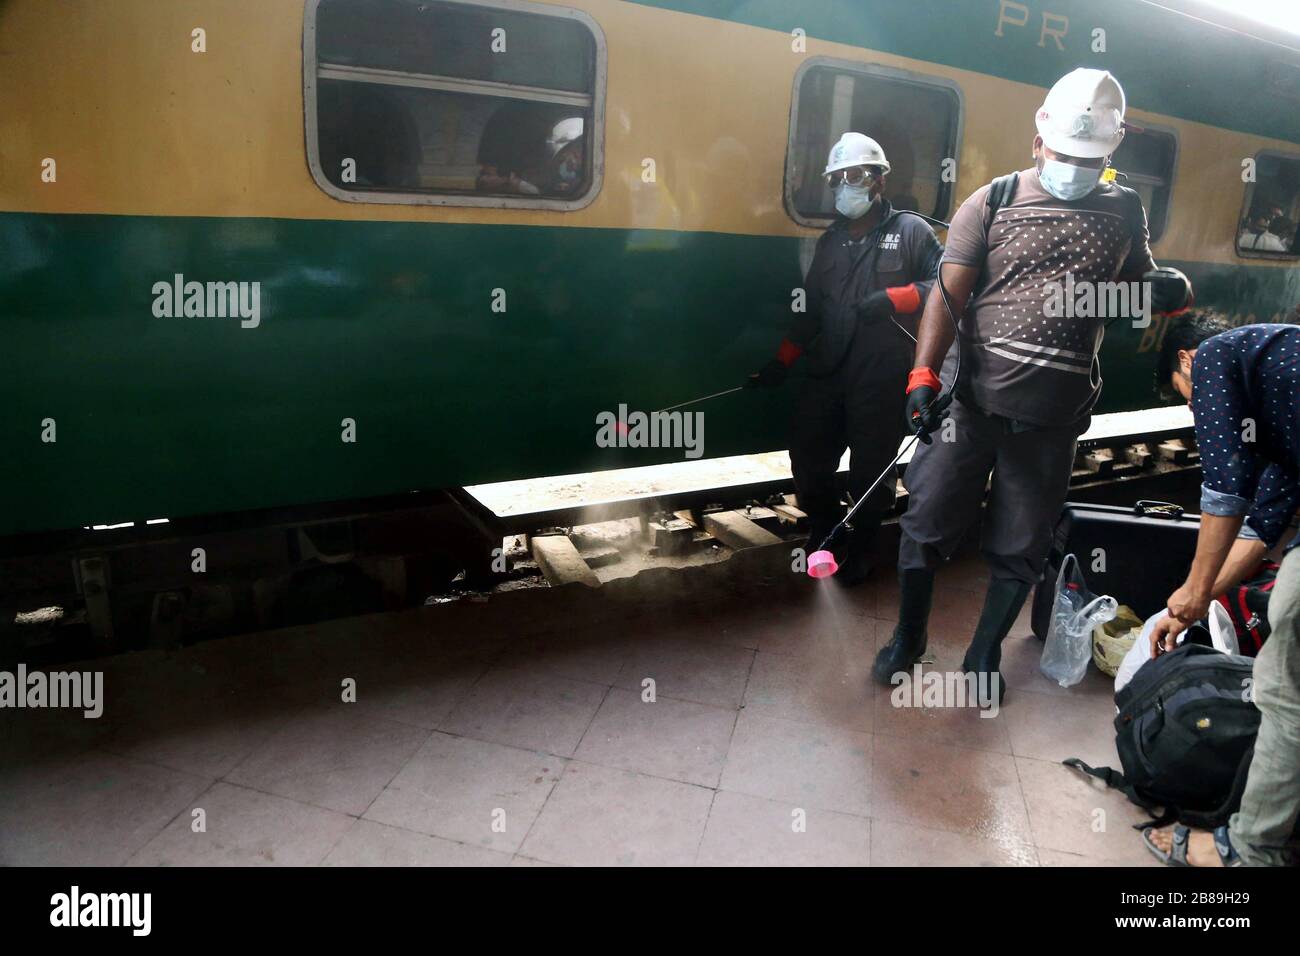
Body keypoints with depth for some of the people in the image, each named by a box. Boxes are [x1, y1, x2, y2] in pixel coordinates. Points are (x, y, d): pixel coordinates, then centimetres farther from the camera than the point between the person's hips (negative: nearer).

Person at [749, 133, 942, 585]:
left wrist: (891, 299, -17)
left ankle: (859, 549, 24)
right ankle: (826, 533, 32)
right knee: (807, 460, 7)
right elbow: (810, 310, 16)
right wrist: (781, 362, 10)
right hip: (826, 376, 5)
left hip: (882, 381, -5)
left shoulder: (910, 230, 1)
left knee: (871, 472, 4)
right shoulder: (829, 241, 17)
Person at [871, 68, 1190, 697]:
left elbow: (1139, 288, 23)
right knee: (927, 522, 3)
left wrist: (1170, 291, -2)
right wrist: (923, 373, -20)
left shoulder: (1124, 212, 12)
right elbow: (948, 294, -7)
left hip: (1054, 416, 2)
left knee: (1020, 549, 9)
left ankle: (984, 656, 29)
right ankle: (907, 638, 26)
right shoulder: (993, 202, 2)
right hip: (974, 401, -2)